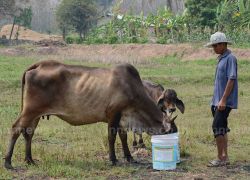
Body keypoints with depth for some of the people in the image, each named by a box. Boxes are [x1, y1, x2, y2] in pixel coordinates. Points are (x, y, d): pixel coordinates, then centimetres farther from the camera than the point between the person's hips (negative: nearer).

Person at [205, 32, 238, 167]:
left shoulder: (230, 58, -12)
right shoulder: (221, 59, 15)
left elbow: (231, 80, -18)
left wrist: (223, 100, -21)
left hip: (225, 101, -9)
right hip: (217, 101, 9)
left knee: (217, 127, -10)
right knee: (222, 128, 12)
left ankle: (220, 158, -2)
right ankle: (225, 157, 19)